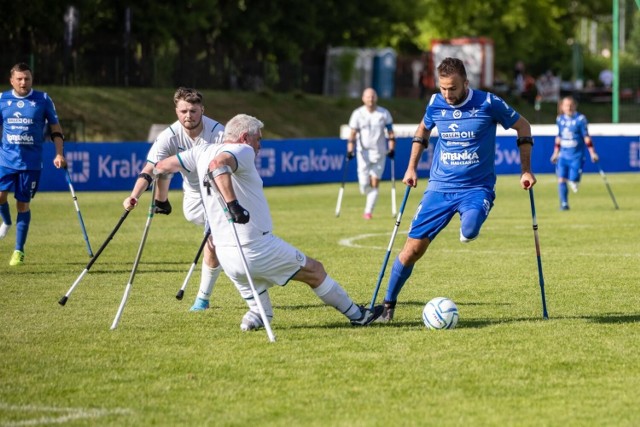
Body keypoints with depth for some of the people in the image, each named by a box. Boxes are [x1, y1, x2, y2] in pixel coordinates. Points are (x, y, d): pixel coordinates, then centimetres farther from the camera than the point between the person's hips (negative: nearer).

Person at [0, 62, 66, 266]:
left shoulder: (43, 100, -1)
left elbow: (55, 128, 6)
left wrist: (59, 154, -2)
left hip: (31, 162, -2)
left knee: (23, 204, 1)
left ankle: (19, 251, 10)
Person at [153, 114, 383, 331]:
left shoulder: (203, 152, 12)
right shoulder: (242, 151, -9)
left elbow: (162, 166, 16)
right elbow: (218, 165, -31)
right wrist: (233, 204, -36)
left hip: (225, 256, 7)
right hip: (258, 248, -7)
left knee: (260, 312, 25)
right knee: (315, 270, 12)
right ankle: (356, 315, 22)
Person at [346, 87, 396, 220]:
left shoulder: (384, 113, 1)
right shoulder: (357, 114, -1)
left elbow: (390, 132, 6)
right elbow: (353, 133, -3)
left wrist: (392, 148, -4)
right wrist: (350, 150, -13)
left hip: (379, 153, 0)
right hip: (363, 153, 0)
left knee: (375, 183, -6)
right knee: (364, 184, -7)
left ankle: (368, 211, -1)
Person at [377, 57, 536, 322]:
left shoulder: (488, 103, -11)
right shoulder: (436, 104, -1)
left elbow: (523, 127, 3)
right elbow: (423, 130, 22)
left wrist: (525, 170, 1)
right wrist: (412, 167, 17)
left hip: (477, 188, -3)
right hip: (440, 187, 3)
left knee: (469, 231, -35)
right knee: (414, 247, -4)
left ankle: (467, 225, 3)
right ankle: (388, 304, 10)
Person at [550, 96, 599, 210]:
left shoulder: (580, 119, -7)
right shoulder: (560, 119, 7)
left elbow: (586, 137, -5)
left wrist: (592, 153, -8)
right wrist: (556, 153, 20)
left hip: (576, 155, -4)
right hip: (563, 155, 4)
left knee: (573, 181, -9)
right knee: (561, 180, -8)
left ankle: (574, 181, 27)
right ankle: (564, 204, 0)